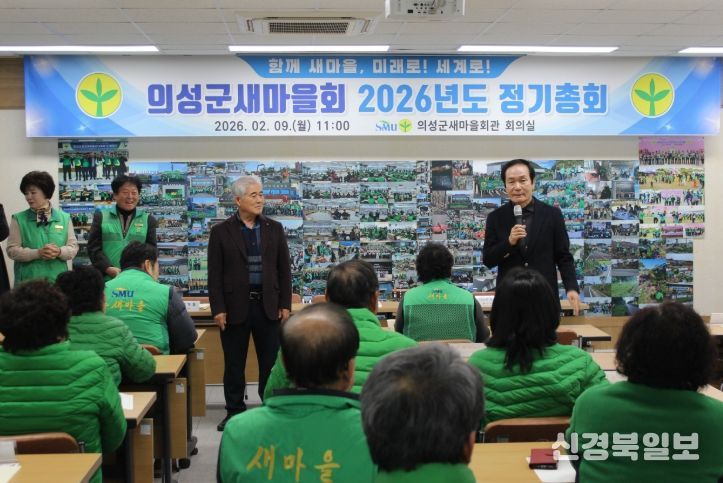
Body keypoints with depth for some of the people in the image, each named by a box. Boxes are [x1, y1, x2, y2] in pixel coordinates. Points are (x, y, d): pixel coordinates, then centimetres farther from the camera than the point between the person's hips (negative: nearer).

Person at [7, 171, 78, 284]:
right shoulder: (19, 219, 3)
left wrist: (59, 252, -17)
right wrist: (38, 253, -18)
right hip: (28, 281, -1)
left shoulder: (64, 218, 7)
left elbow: (73, 247, 5)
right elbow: (12, 250, -3)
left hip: (58, 279, 1)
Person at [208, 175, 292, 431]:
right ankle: (234, 412, 20)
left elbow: (284, 269, 7)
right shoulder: (221, 231, 0)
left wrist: (285, 304, 1)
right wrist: (218, 309, -7)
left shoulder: (274, 228, 6)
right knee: (234, 364, 8)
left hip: (268, 306, 2)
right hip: (235, 307, -1)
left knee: (271, 362, 6)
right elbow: (215, 274, -1)